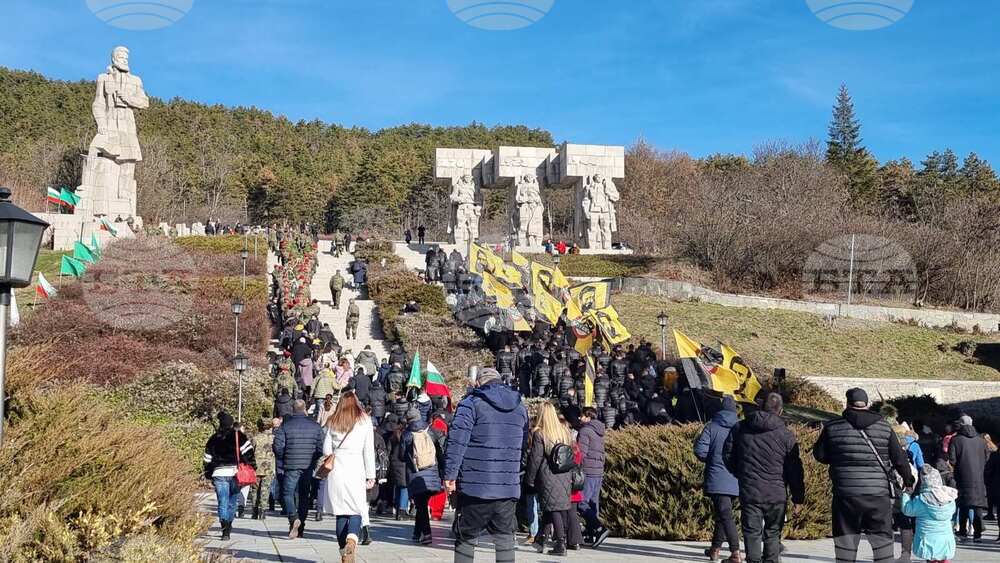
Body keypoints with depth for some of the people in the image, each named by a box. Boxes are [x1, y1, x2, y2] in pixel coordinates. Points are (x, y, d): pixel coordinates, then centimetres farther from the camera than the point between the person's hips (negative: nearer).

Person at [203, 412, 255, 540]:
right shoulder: (239, 436, 3)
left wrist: (208, 475, 24)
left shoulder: (213, 439, 13)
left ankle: (225, 528, -16)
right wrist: (252, 467, -2)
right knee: (234, 499, 15)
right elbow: (248, 452, -6)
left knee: (223, 502, -1)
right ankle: (228, 524, 18)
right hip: (235, 472, -1)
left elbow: (208, 459, 16)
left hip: (219, 473, 1)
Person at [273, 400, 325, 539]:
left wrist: (281, 460, 9)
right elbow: (321, 448, 2)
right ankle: (300, 530, 14)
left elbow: (278, 446, -9)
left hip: (291, 466, -3)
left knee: (288, 493, 5)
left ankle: (293, 518, -20)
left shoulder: (285, 425, -4)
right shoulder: (315, 426, 3)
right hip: (309, 467, 3)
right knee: (304, 496, 10)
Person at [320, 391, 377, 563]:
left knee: (340, 513, 7)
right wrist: (371, 475, 5)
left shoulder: (332, 422, 9)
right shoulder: (365, 421, 4)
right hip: (356, 471, -2)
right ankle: (352, 538, -28)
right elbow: (369, 451, 2)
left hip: (336, 471, 2)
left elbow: (326, 449, 7)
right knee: (356, 511, 2)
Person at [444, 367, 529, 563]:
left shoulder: (472, 402, -2)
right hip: (509, 487, 4)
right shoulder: (520, 407, 15)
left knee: (466, 538, 7)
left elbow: (457, 440, -12)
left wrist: (450, 474, -11)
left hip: (475, 487, -4)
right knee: (505, 538, 9)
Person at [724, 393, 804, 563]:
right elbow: (795, 470, -2)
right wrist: (798, 497, 5)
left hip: (749, 493, 1)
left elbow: (727, 455, 10)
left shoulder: (740, 428, 3)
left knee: (752, 533, 3)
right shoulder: (786, 435, -4)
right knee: (773, 533, 12)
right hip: (776, 495, -1)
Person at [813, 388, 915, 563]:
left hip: (845, 493, 0)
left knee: (845, 541, 7)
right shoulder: (884, 427, 2)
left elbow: (819, 455, 7)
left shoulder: (833, 427, 0)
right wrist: (908, 480, 24)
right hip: (879, 494, 0)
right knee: (882, 538, 11)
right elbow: (899, 458, 8)